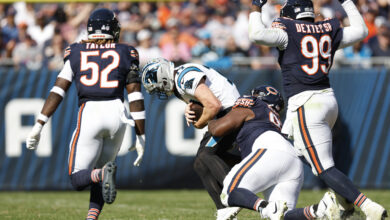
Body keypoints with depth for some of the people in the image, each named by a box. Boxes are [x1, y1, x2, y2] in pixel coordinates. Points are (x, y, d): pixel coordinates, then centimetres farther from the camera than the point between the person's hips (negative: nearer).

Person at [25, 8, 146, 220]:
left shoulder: (76, 53, 10)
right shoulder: (125, 54, 8)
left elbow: (58, 90, 2)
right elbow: (135, 98, 4)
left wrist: (39, 126, 2)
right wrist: (140, 137, 7)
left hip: (89, 114, -1)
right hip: (116, 113, 2)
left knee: (77, 179, 4)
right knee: (101, 168, 22)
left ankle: (103, 174, -30)